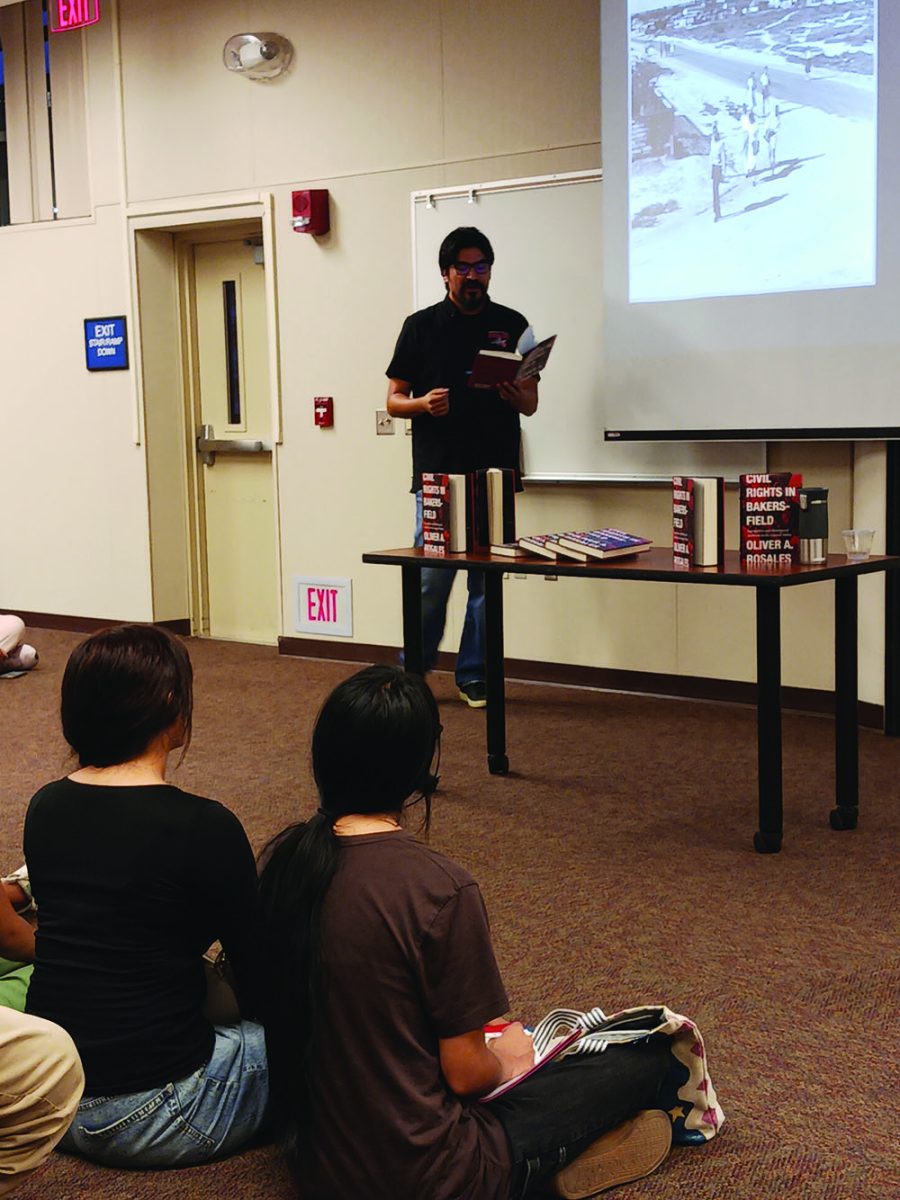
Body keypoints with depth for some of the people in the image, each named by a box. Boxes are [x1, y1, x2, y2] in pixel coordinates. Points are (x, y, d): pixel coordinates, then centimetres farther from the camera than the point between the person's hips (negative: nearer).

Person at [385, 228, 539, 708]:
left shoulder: (512, 325, 10)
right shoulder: (421, 326, 7)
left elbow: (531, 402, 10)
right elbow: (393, 399, 8)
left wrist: (514, 395, -14)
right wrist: (423, 403, -14)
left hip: (495, 474, 1)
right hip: (437, 474, -1)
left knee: (487, 582, 5)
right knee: (431, 582, -3)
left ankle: (475, 677, 16)